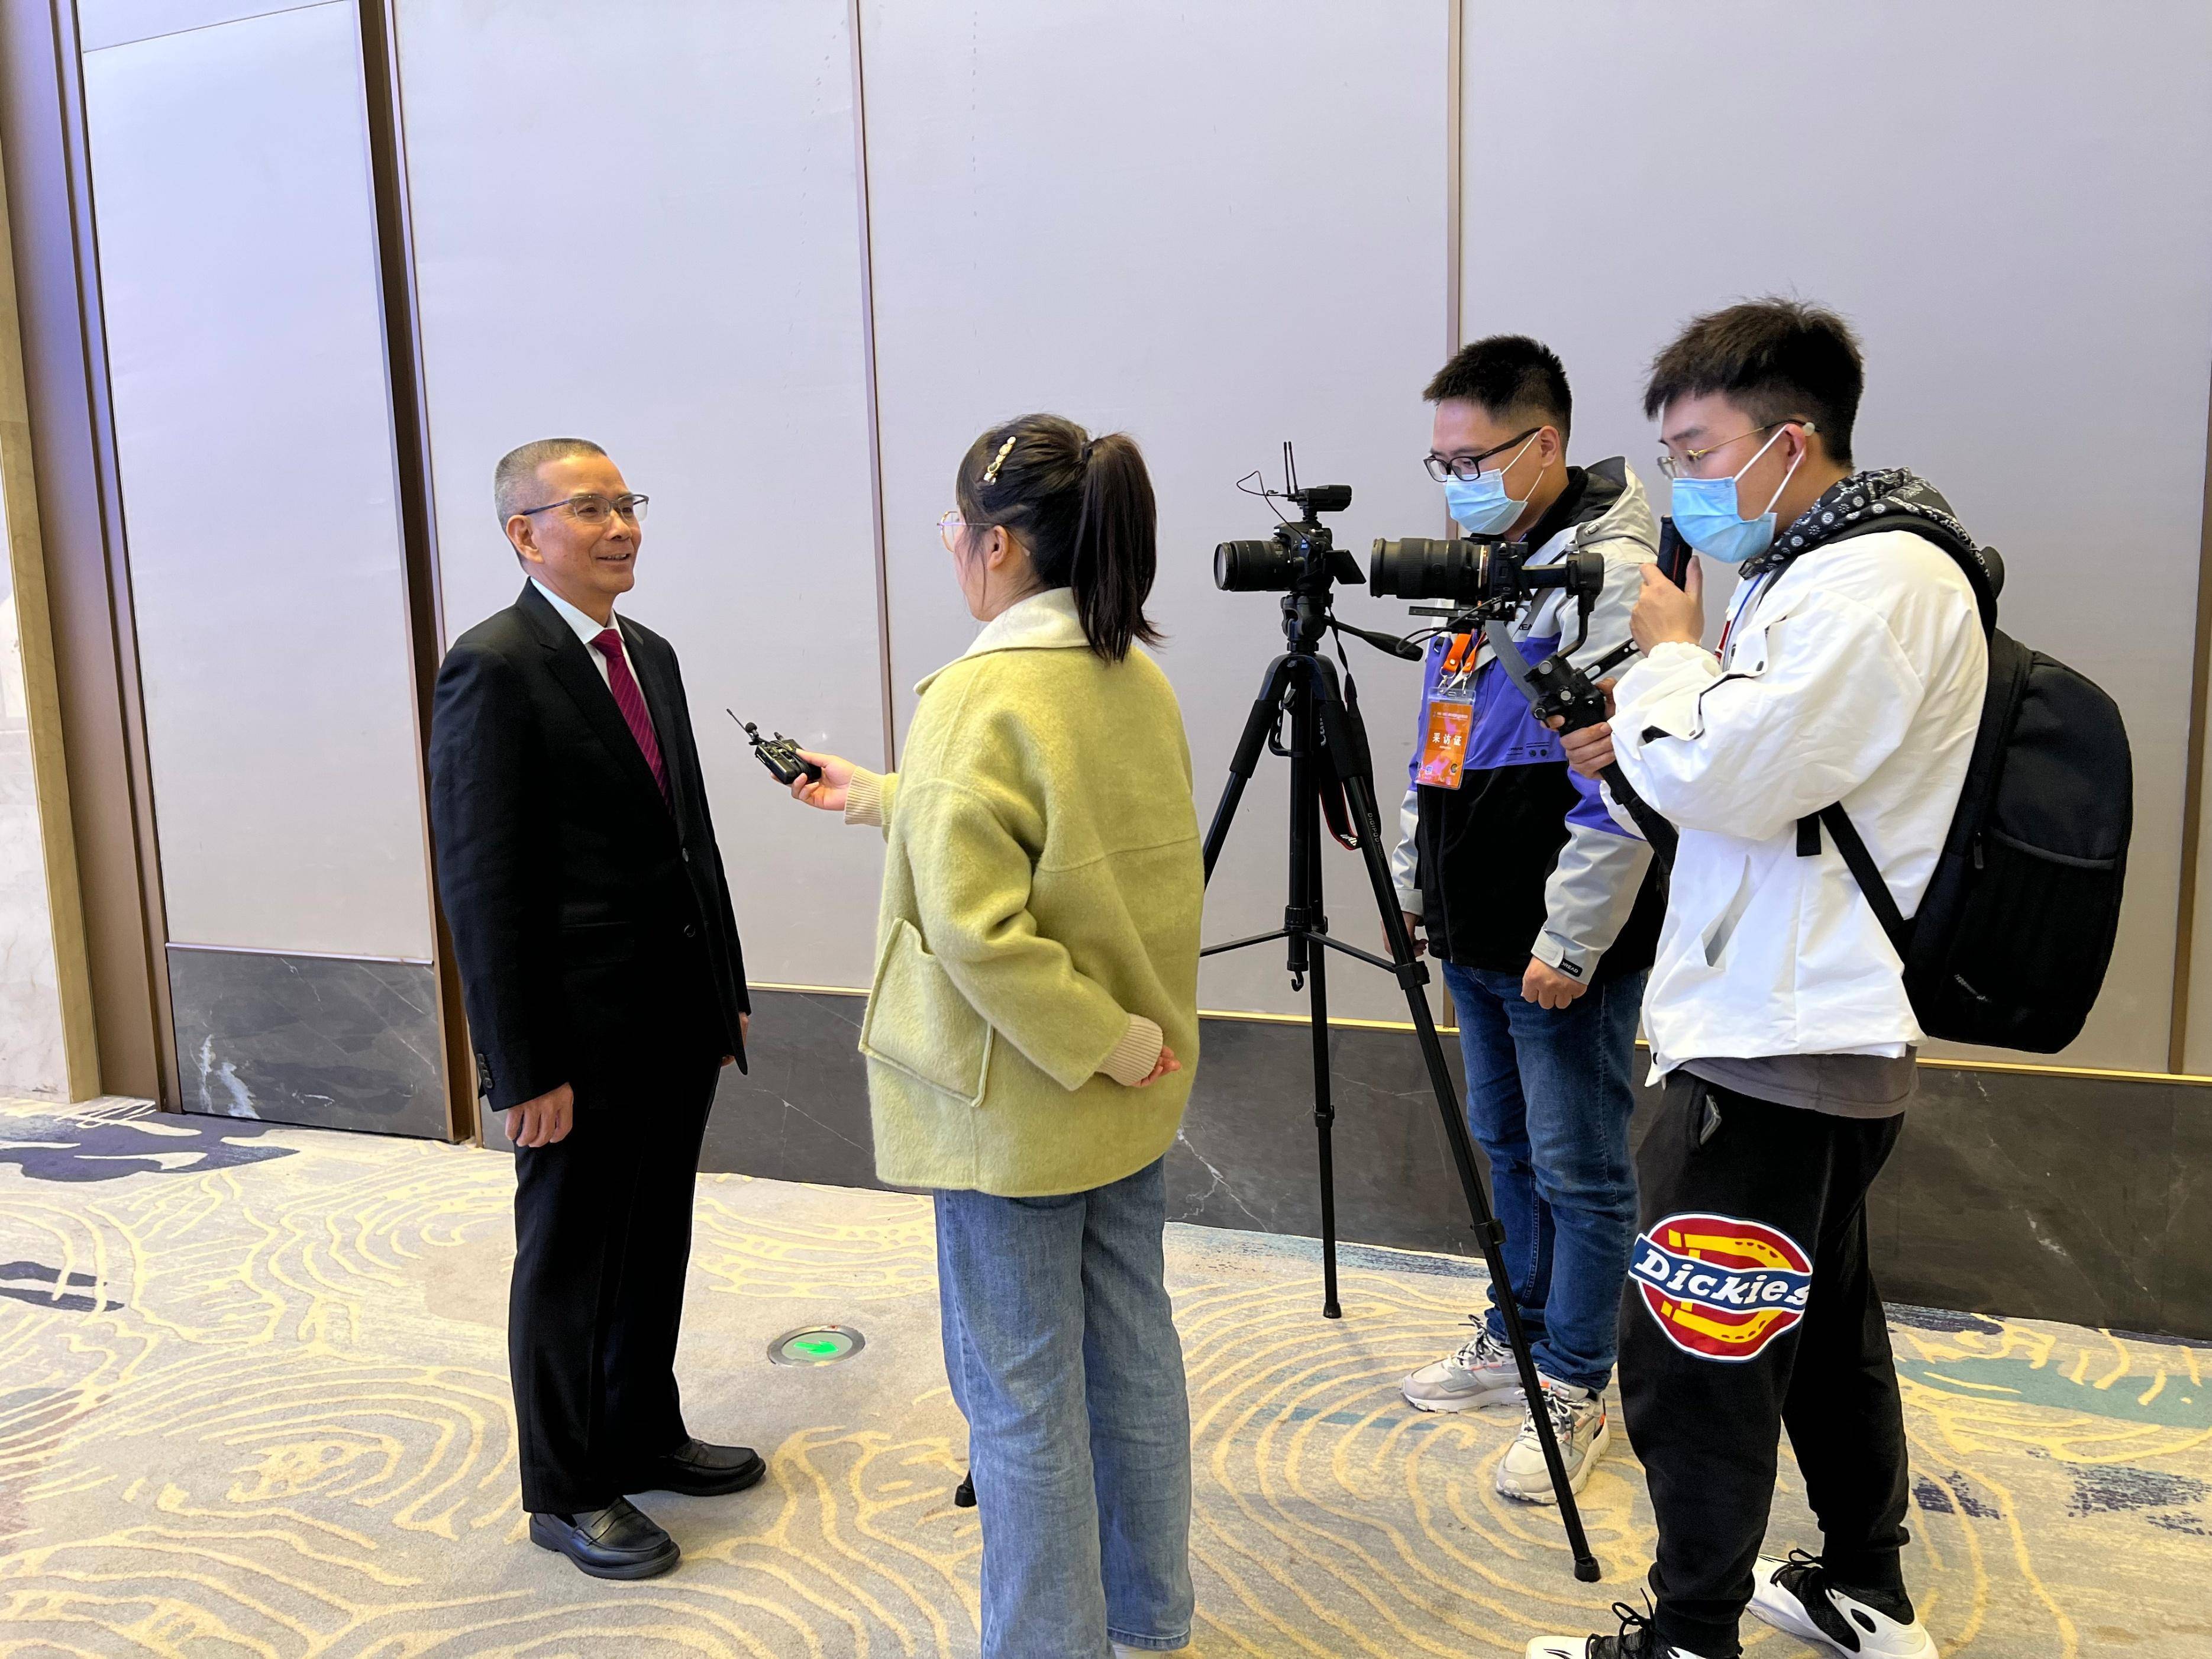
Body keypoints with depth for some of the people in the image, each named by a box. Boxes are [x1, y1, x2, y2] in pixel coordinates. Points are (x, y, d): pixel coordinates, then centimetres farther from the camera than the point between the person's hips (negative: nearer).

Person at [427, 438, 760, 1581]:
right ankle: (566, 1492, 28)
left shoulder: (650, 655, 11)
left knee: (654, 1247, 20)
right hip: (583, 1036, -7)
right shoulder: (492, 668, -14)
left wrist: (726, 992, 14)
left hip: (676, 1024, 7)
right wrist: (524, 1066, -17)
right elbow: (481, 881, -16)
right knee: (569, 1263, 10)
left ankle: (643, 1435, 39)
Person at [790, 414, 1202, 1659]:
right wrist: (880, 798, 22)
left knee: (1021, 1390, 7)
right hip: (1133, 1091, 8)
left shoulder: (982, 698, -20)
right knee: (1135, 1352, 20)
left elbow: (976, 921, -28)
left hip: (1021, 1101, -8)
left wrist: (1103, 1040, -17)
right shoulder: (1141, 679, 5)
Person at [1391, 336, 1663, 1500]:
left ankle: (1574, 1390, 21)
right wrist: (1411, 880, 18)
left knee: (1577, 1169, 5)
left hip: (1566, 951, -9)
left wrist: (1569, 942, -20)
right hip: (1474, 937, 9)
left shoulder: (1611, 572, -15)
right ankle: (1515, 1338, 37)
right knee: (1504, 1146, 20)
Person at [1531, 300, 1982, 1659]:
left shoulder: (1887, 581, -17)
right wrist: (1653, 737, 5)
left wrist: (1670, 652, -9)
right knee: (1820, 1321, 22)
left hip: (1778, 1052, -11)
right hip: (1818, 1037, 11)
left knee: (1691, 1354, -1)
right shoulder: (1810, 571, 14)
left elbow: (1727, 774, -27)